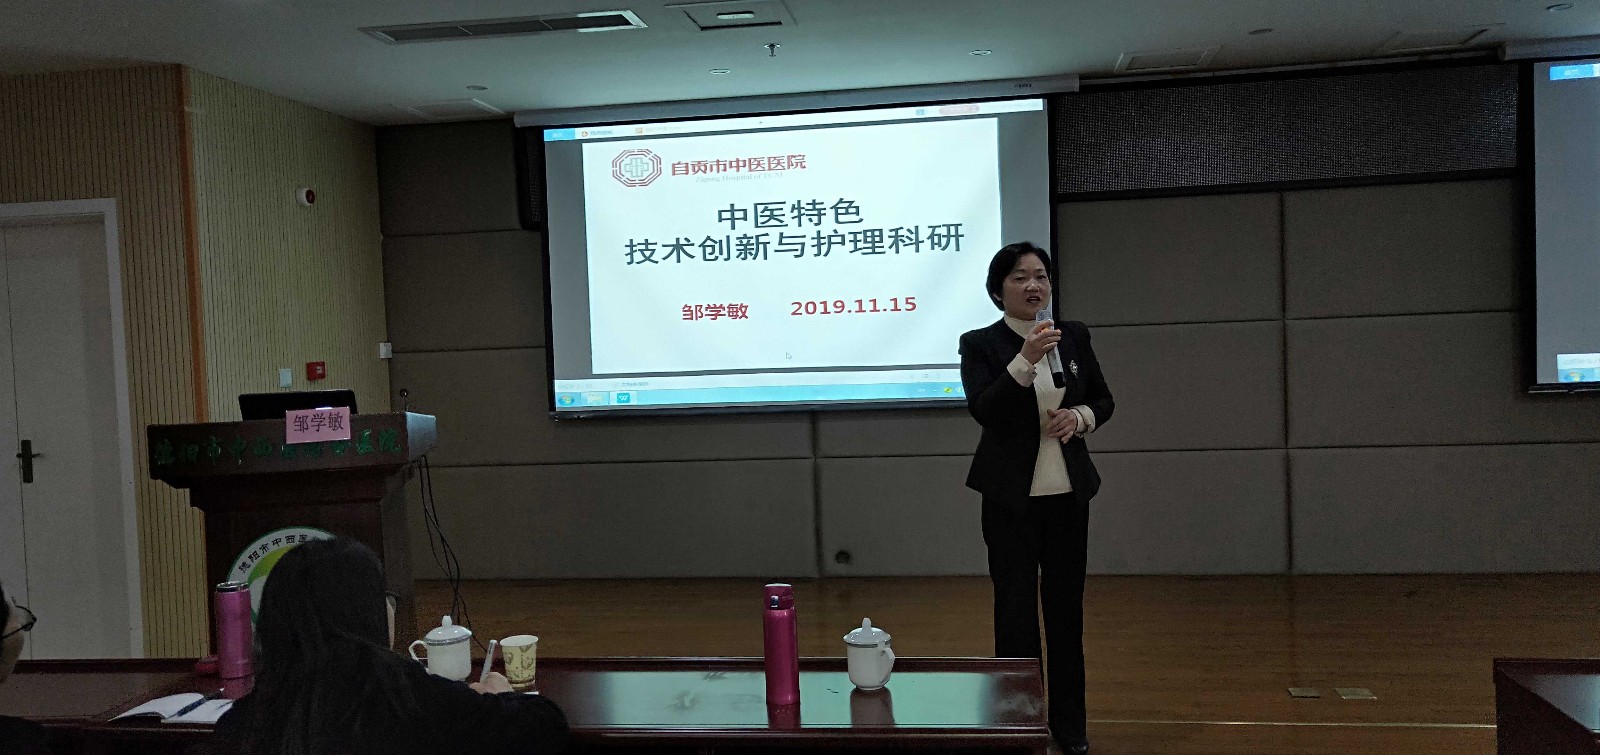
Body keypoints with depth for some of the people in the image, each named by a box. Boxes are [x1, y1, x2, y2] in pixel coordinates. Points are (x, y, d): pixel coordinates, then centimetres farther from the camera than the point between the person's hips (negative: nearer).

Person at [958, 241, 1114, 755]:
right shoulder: (980, 344, -6)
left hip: (1068, 495, 4)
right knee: (1015, 612, 1)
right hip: (1012, 499, -3)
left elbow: (1104, 401, 13)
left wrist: (1080, 417, -8)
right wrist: (1026, 360, -32)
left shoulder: (1075, 337, 5)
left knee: (1066, 610, 11)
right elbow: (983, 409, -20)